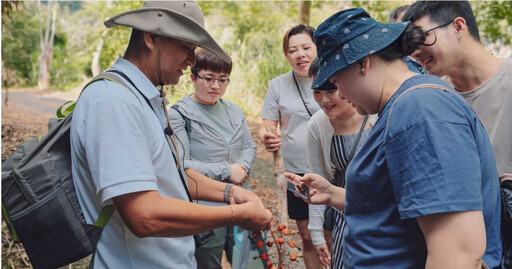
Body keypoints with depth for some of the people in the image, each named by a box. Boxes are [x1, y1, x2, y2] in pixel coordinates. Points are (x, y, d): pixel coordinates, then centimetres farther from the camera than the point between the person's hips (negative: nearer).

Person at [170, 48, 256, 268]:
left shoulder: (233, 110, 10)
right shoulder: (179, 114, -11)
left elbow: (249, 146, 12)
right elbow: (181, 165, -19)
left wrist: (241, 167, -10)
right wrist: (226, 171, -18)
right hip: (204, 206, -5)